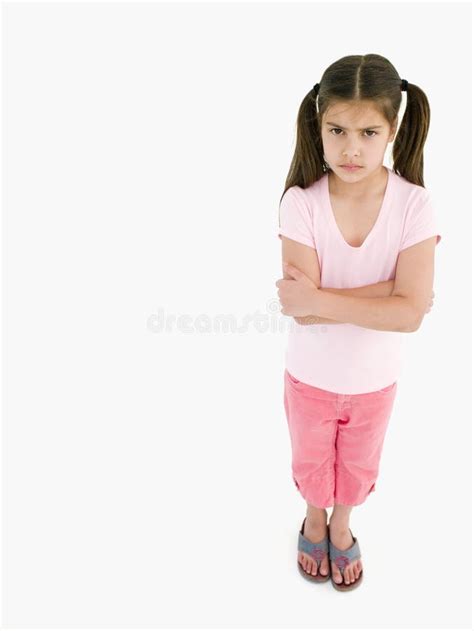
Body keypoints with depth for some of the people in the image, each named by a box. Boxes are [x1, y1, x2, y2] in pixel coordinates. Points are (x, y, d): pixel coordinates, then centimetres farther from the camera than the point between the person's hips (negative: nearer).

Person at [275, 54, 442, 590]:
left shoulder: (414, 205, -20)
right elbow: (301, 308, -27)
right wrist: (385, 292, -30)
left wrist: (320, 300, -32)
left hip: (375, 377, 1)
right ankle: (314, 520, 57)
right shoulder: (300, 203, -22)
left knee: (358, 465, 26)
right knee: (311, 460, 25)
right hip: (311, 374, 0)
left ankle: (342, 525, 57)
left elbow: (410, 313, -26)